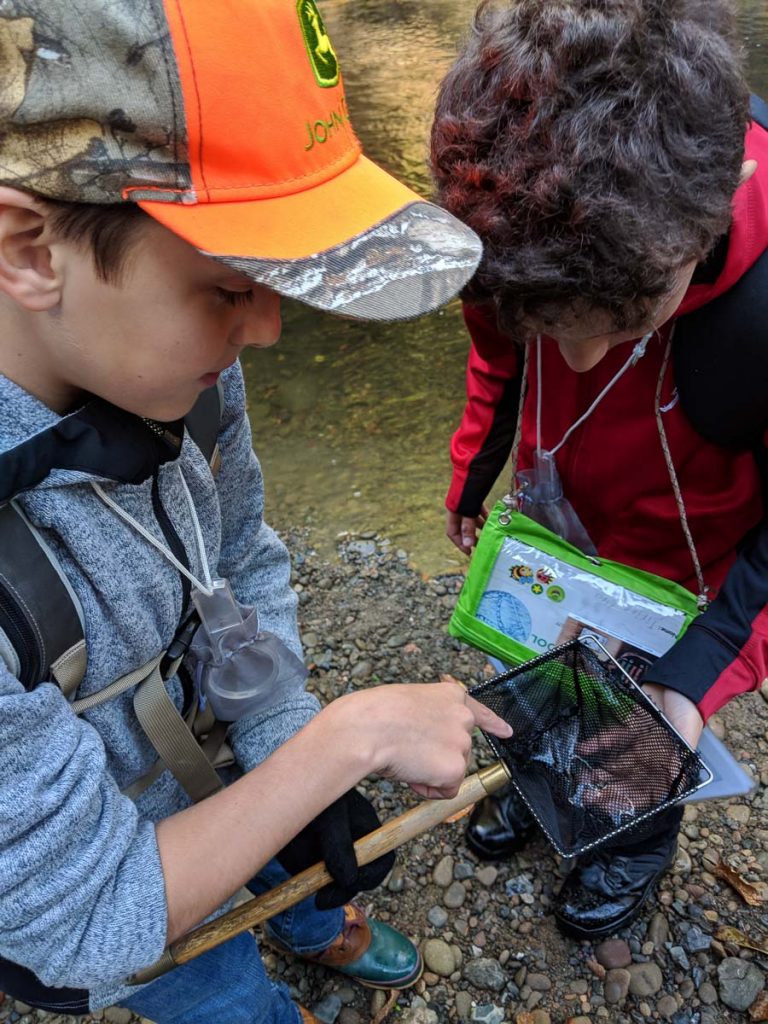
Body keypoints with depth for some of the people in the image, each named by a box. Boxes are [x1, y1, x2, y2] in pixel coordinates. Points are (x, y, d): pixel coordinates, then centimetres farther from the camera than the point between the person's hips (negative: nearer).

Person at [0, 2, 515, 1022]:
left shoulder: (172, 363, -23)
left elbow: (247, 565, -5)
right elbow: (90, 919, -31)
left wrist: (289, 744, -12)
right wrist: (351, 735, -32)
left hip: (208, 749, 5)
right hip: (84, 923, -4)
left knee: (318, 861, 33)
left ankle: (318, 932, 69)